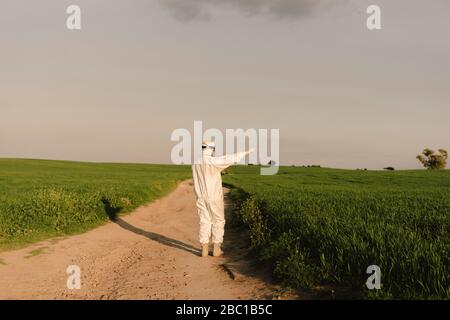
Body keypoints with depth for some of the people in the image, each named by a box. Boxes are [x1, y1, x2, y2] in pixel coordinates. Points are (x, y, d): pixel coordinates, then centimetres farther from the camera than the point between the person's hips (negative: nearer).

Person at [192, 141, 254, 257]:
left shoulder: (195, 163, 5)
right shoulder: (212, 161, -15)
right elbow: (229, 159, -17)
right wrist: (246, 152, -10)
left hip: (201, 197, 5)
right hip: (214, 197, -5)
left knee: (204, 222, 9)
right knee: (218, 221, 7)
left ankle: (204, 249, 8)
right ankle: (216, 249, 9)